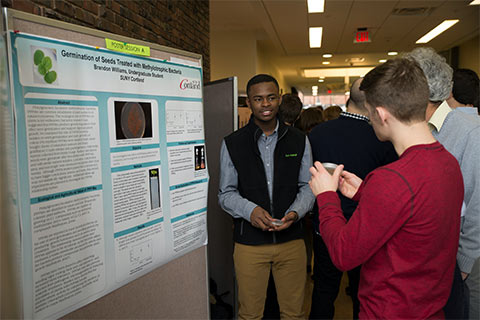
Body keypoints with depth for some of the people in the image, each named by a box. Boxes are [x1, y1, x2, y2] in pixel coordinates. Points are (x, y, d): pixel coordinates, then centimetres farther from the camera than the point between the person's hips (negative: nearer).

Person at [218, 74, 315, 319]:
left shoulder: (299, 141, 4)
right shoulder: (232, 144, 0)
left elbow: (307, 186, 6)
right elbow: (226, 194, 1)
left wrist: (295, 212, -14)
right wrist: (250, 210, -18)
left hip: (292, 239, 1)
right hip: (249, 242, -1)